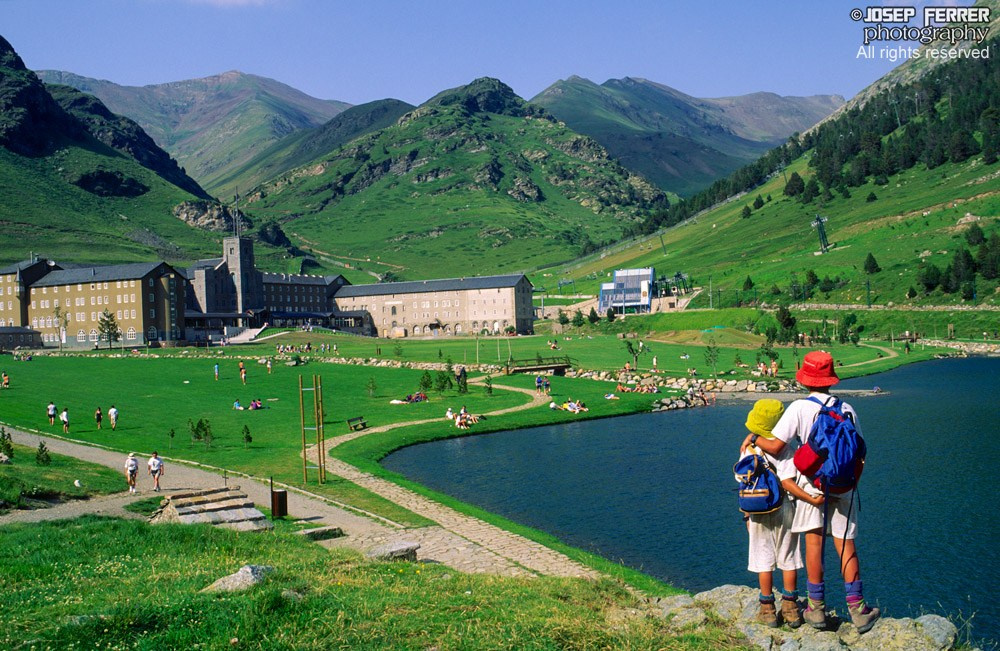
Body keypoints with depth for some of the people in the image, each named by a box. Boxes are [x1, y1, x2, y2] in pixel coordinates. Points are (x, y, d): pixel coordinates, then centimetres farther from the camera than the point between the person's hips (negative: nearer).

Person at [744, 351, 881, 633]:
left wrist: (753, 438, 4)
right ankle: (857, 609, 8)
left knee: (814, 541, 5)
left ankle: (817, 607, 10)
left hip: (812, 482, -3)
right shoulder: (847, 409, 2)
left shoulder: (799, 408, -10)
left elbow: (775, 447, -14)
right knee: (846, 545, 7)